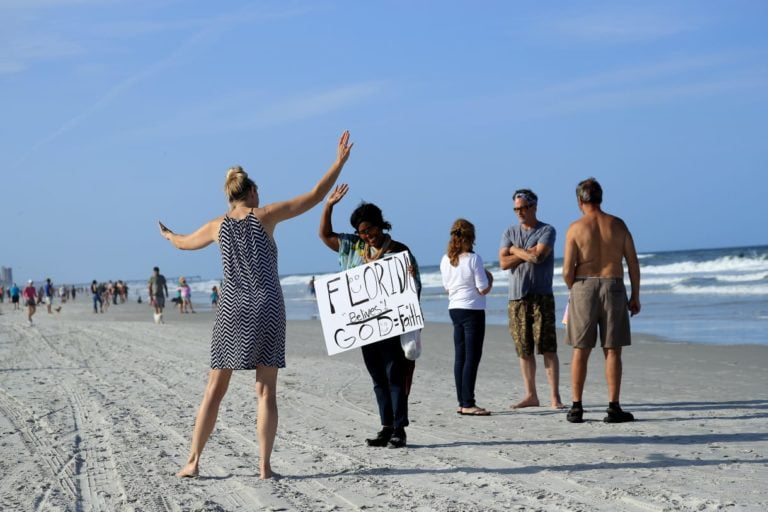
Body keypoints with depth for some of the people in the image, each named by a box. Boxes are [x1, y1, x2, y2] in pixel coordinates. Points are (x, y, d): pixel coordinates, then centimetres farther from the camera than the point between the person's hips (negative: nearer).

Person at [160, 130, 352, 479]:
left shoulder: (218, 225, 11)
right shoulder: (265, 215, 2)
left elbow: (184, 243, 31)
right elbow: (314, 196, 2)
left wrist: (168, 235, 54)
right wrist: (339, 161, 9)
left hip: (232, 308, 2)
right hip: (267, 306, -2)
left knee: (214, 390, 9)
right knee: (266, 391, 0)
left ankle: (193, 461, 8)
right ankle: (264, 466, -2)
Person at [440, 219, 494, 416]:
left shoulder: (445, 260, 4)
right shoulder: (474, 259, -14)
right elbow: (484, 289, -13)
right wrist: (490, 278, 5)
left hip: (454, 309, 7)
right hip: (473, 311, -7)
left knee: (460, 357, 10)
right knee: (472, 357, -4)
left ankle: (462, 402, 13)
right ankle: (468, 404, -6)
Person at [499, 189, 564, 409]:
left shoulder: (547, 231, 1)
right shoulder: (510, 232, 13)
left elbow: (539, 256, -15)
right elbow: (503, 263, 0)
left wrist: (516, 250, -2)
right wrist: (528, 253, -8)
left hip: (541, 297, -4)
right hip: (516, 298, 4)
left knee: (548, 348, -7)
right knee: (524, 350, 5)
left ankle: (555, 396, -6)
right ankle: (530, 395, 12)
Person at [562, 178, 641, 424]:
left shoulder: (575, 228, -4)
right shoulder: (618, 225, 2)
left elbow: (567, 270, -7)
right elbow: (633, 263, 2)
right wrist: (635, 296, 10)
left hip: (583, 287, -1)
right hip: (613, 288, 1)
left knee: (580, 352, 7)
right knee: (612, 351, 5)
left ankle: (576, 407, 7)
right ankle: (613, 408, 3)